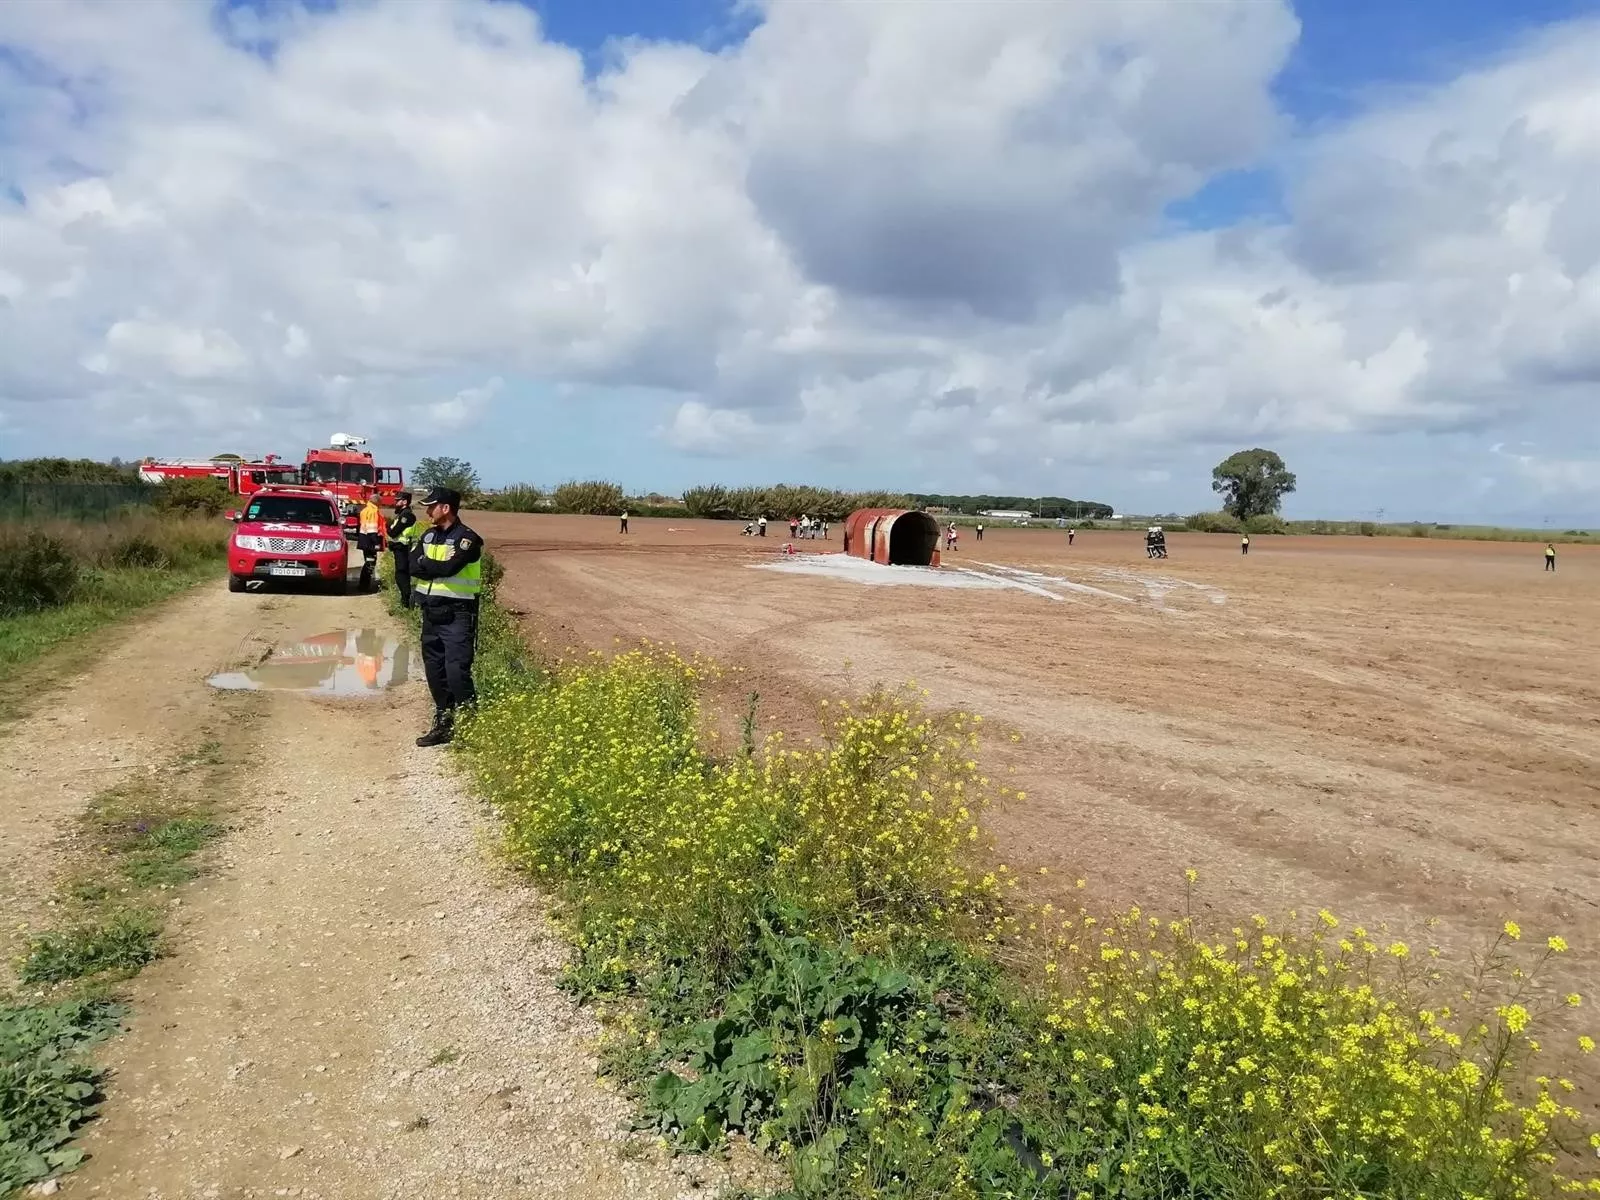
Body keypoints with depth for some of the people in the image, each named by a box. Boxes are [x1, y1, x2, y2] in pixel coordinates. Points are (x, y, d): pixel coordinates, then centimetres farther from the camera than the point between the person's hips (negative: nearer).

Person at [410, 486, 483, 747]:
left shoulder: (467, 539, -11)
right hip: (431, 614, 8)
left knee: (457, 671, -14)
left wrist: (425, 564, -7)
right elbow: (413, 566, 0)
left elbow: (449, 567, -24)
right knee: (435, 672, 12)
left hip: (457, 615, -8)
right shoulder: (429, 535, 12)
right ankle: (443, 725, 23)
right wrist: (435, 567, -16)